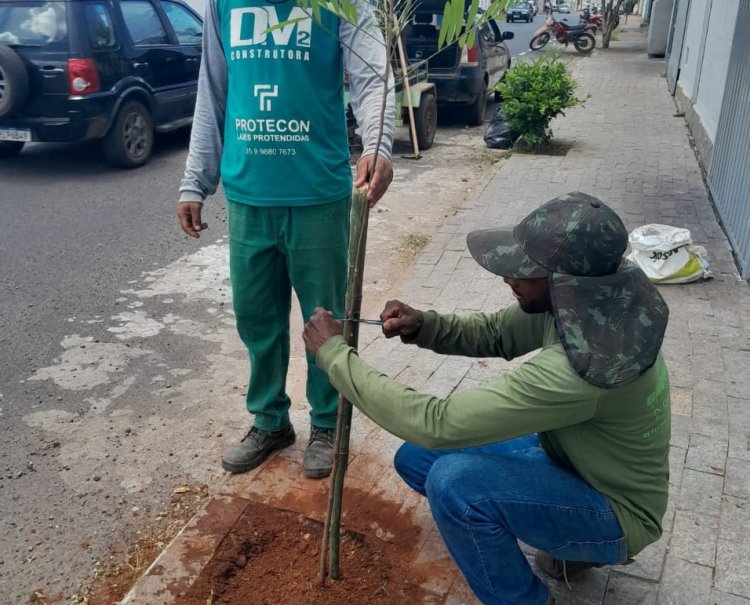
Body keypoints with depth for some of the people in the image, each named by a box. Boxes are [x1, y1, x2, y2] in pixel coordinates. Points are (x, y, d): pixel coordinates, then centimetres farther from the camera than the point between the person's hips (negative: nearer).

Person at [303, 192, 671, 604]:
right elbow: (494, 332, 3)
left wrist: (333, 353, -27)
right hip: (570, 458, 8)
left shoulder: (578, 368, -40)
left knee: (453, 480, -32)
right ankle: (569, 543, 16)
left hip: (613, 512, -8)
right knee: (415, 458, 6)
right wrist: (423, 326, -18)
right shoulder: (590, 300, -14)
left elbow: (438, 425, -35)